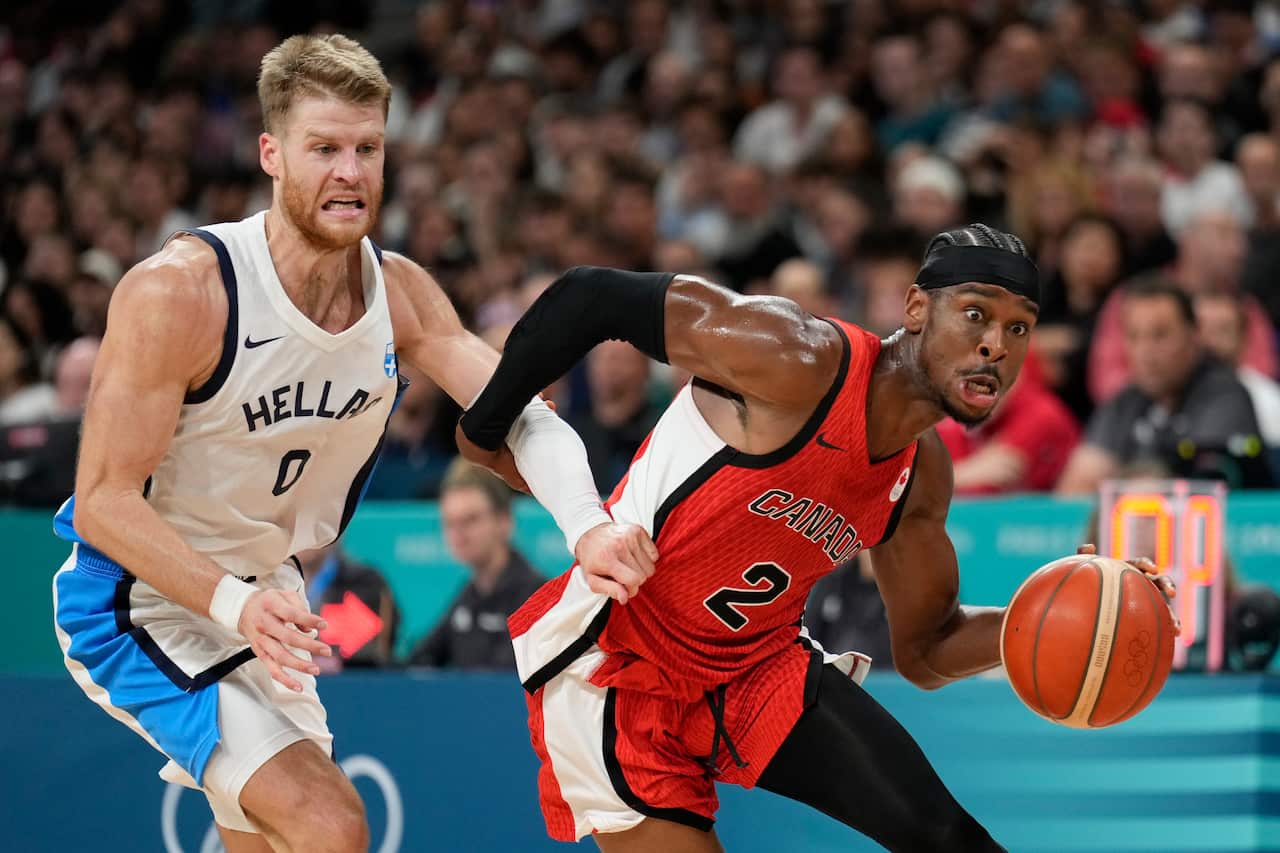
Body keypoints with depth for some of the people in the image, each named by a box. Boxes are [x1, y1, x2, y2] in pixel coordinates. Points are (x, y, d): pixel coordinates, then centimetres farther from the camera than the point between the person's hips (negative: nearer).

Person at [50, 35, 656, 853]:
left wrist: (586, 524, -33)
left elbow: (520, 416, -11)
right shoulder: (178, 291, -26)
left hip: (266, 598, 8)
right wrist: (233, 603, -40)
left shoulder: (400, 291, -5)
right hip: (145, 604, -8)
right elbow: (104, 498, -25)